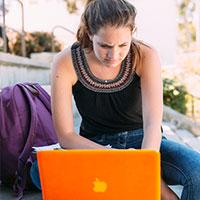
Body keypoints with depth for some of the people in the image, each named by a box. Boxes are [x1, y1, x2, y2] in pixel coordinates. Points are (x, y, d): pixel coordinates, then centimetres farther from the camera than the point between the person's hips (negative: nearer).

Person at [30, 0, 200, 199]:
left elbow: (153, 124, -25)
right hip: (94, 146, 2)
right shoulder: (66, 62, -18)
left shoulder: (145, 56, -17)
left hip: (141, 141, -1)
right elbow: (65, 136, -18)